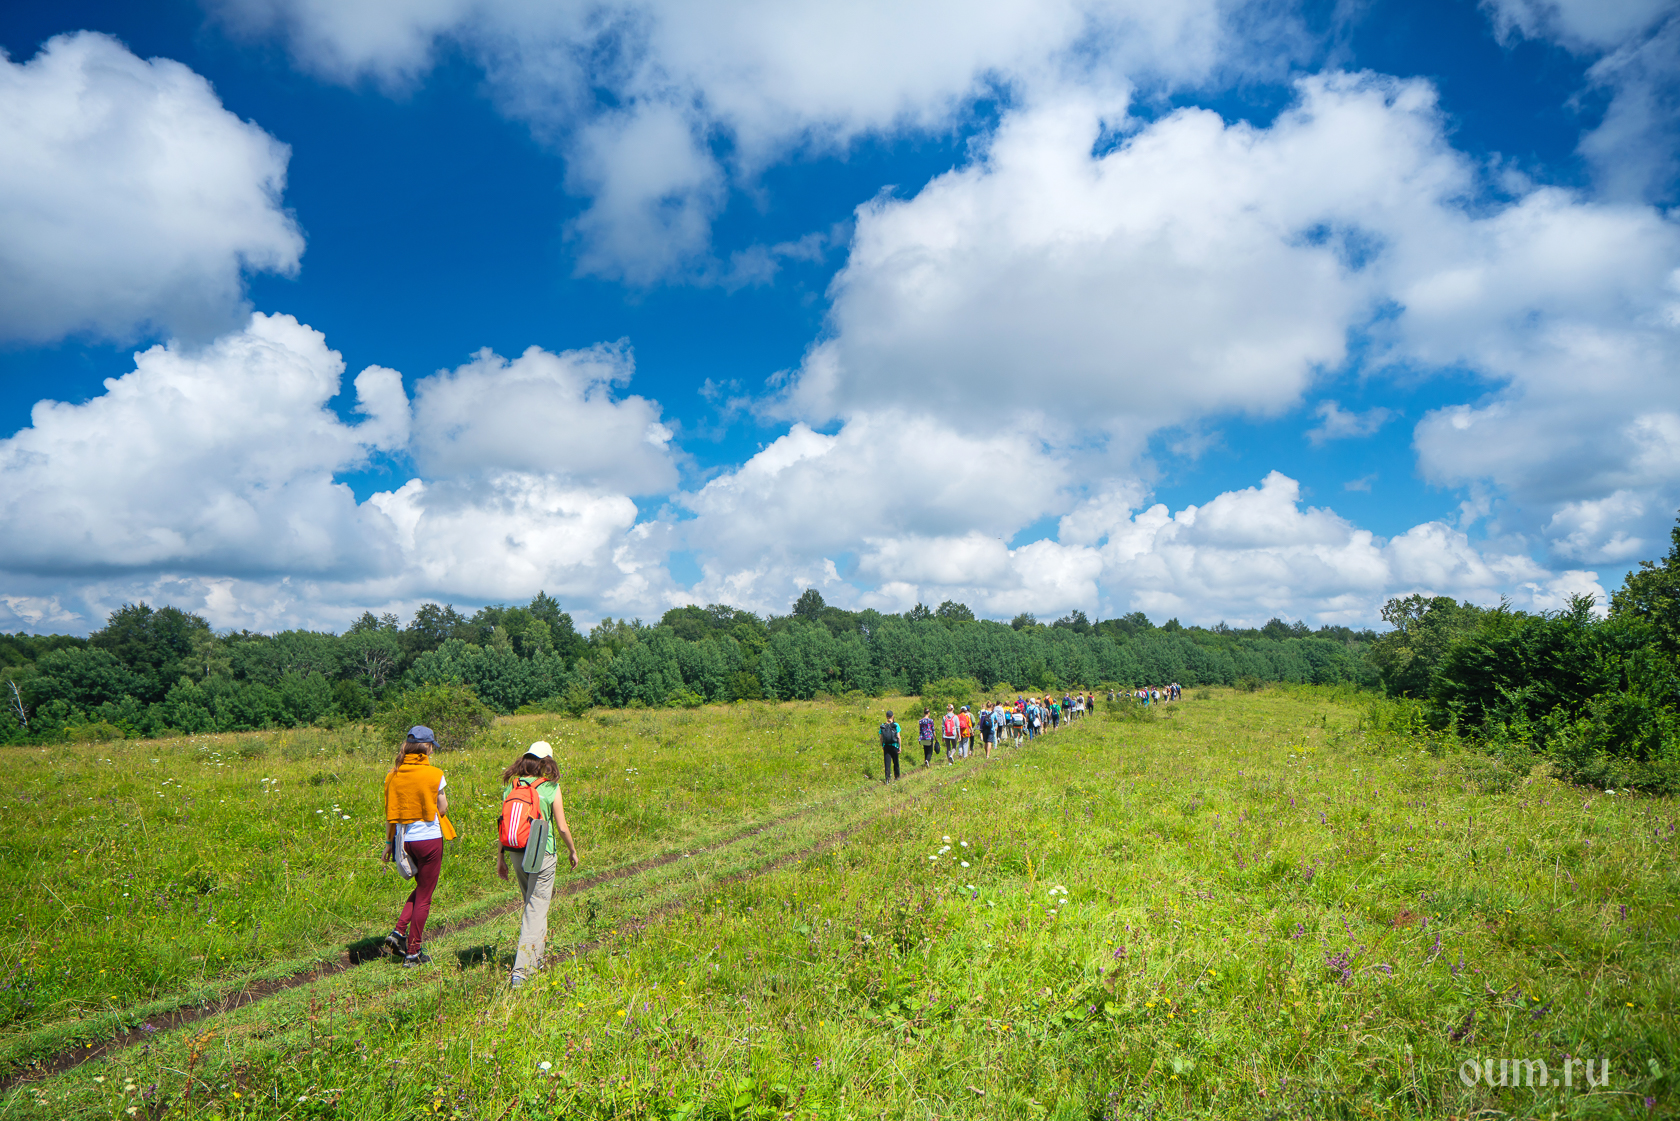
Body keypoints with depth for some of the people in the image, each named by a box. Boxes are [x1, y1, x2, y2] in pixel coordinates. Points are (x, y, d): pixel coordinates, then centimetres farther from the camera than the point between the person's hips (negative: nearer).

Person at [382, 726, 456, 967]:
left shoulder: (393, 775, 1)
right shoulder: (434, 775, -13)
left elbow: (389, 813, 6)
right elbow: (442, 809, -6)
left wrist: (389, 843, 13)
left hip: (403, 839, 5)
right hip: (428, 838, -5)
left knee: (422, 887, 26)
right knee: (424, 897, 7)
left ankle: (399, 932, 12)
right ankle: (413, 953, 12)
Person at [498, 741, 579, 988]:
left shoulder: (510, 786, 1)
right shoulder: (550, 788, -9)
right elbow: (562, 827, -7)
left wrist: (500, 857, 13)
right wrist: (573, 850, 9)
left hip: (517, 854, 5)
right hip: (542, 854, -5)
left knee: (532, 905, 22)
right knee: (536, 909, 1)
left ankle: (535, 960, 34)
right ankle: (521, 970, -5)